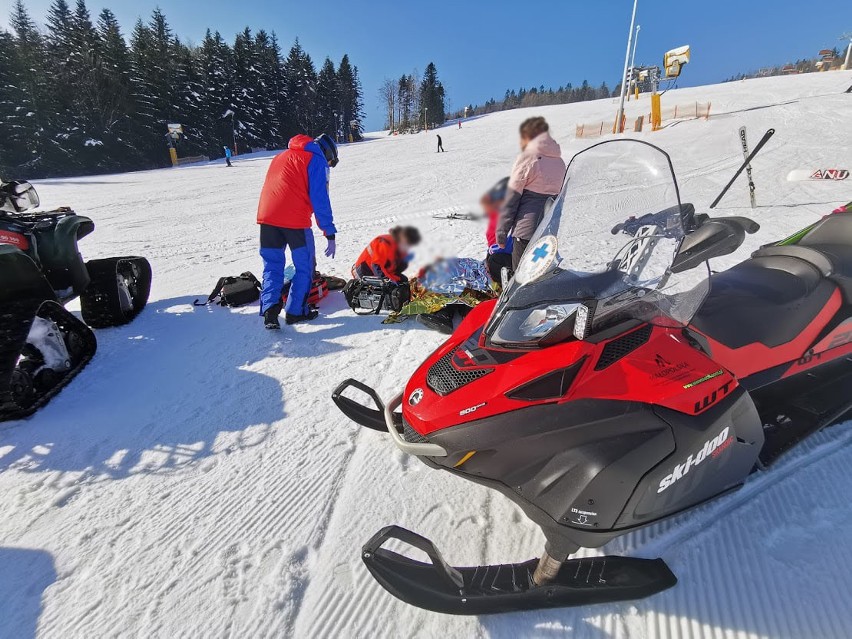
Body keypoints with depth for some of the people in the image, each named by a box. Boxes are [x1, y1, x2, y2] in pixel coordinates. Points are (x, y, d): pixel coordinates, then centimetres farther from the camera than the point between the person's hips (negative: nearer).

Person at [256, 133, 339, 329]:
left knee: (272, 265, 13)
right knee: (304, 267, 10)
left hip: (266, 217, 6)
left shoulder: (281, 156, 28)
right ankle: (296, 311, 15)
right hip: (295, 219, -6)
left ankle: (269, 308, -2)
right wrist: (330, 234, -5)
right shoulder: (317, 160, 5)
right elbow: (320, 199, -5)